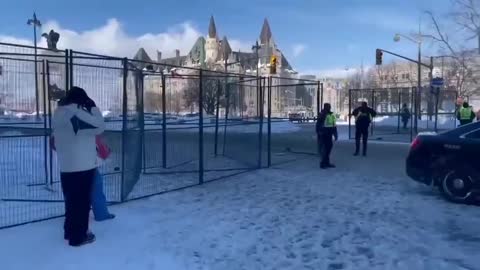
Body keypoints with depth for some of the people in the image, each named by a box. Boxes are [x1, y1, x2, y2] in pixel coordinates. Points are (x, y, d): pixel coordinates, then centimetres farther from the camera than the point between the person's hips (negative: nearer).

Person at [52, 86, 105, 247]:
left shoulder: (58, 113, 11)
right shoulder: (77, 113, -18)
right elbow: (99, 127, -15)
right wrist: (93, 107, -6)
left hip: (66, 167, 9)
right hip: (82, 166, -9)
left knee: (72, 200, 20)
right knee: (82, 202, 2)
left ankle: (70, 231, 32)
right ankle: (78, 236, 11)